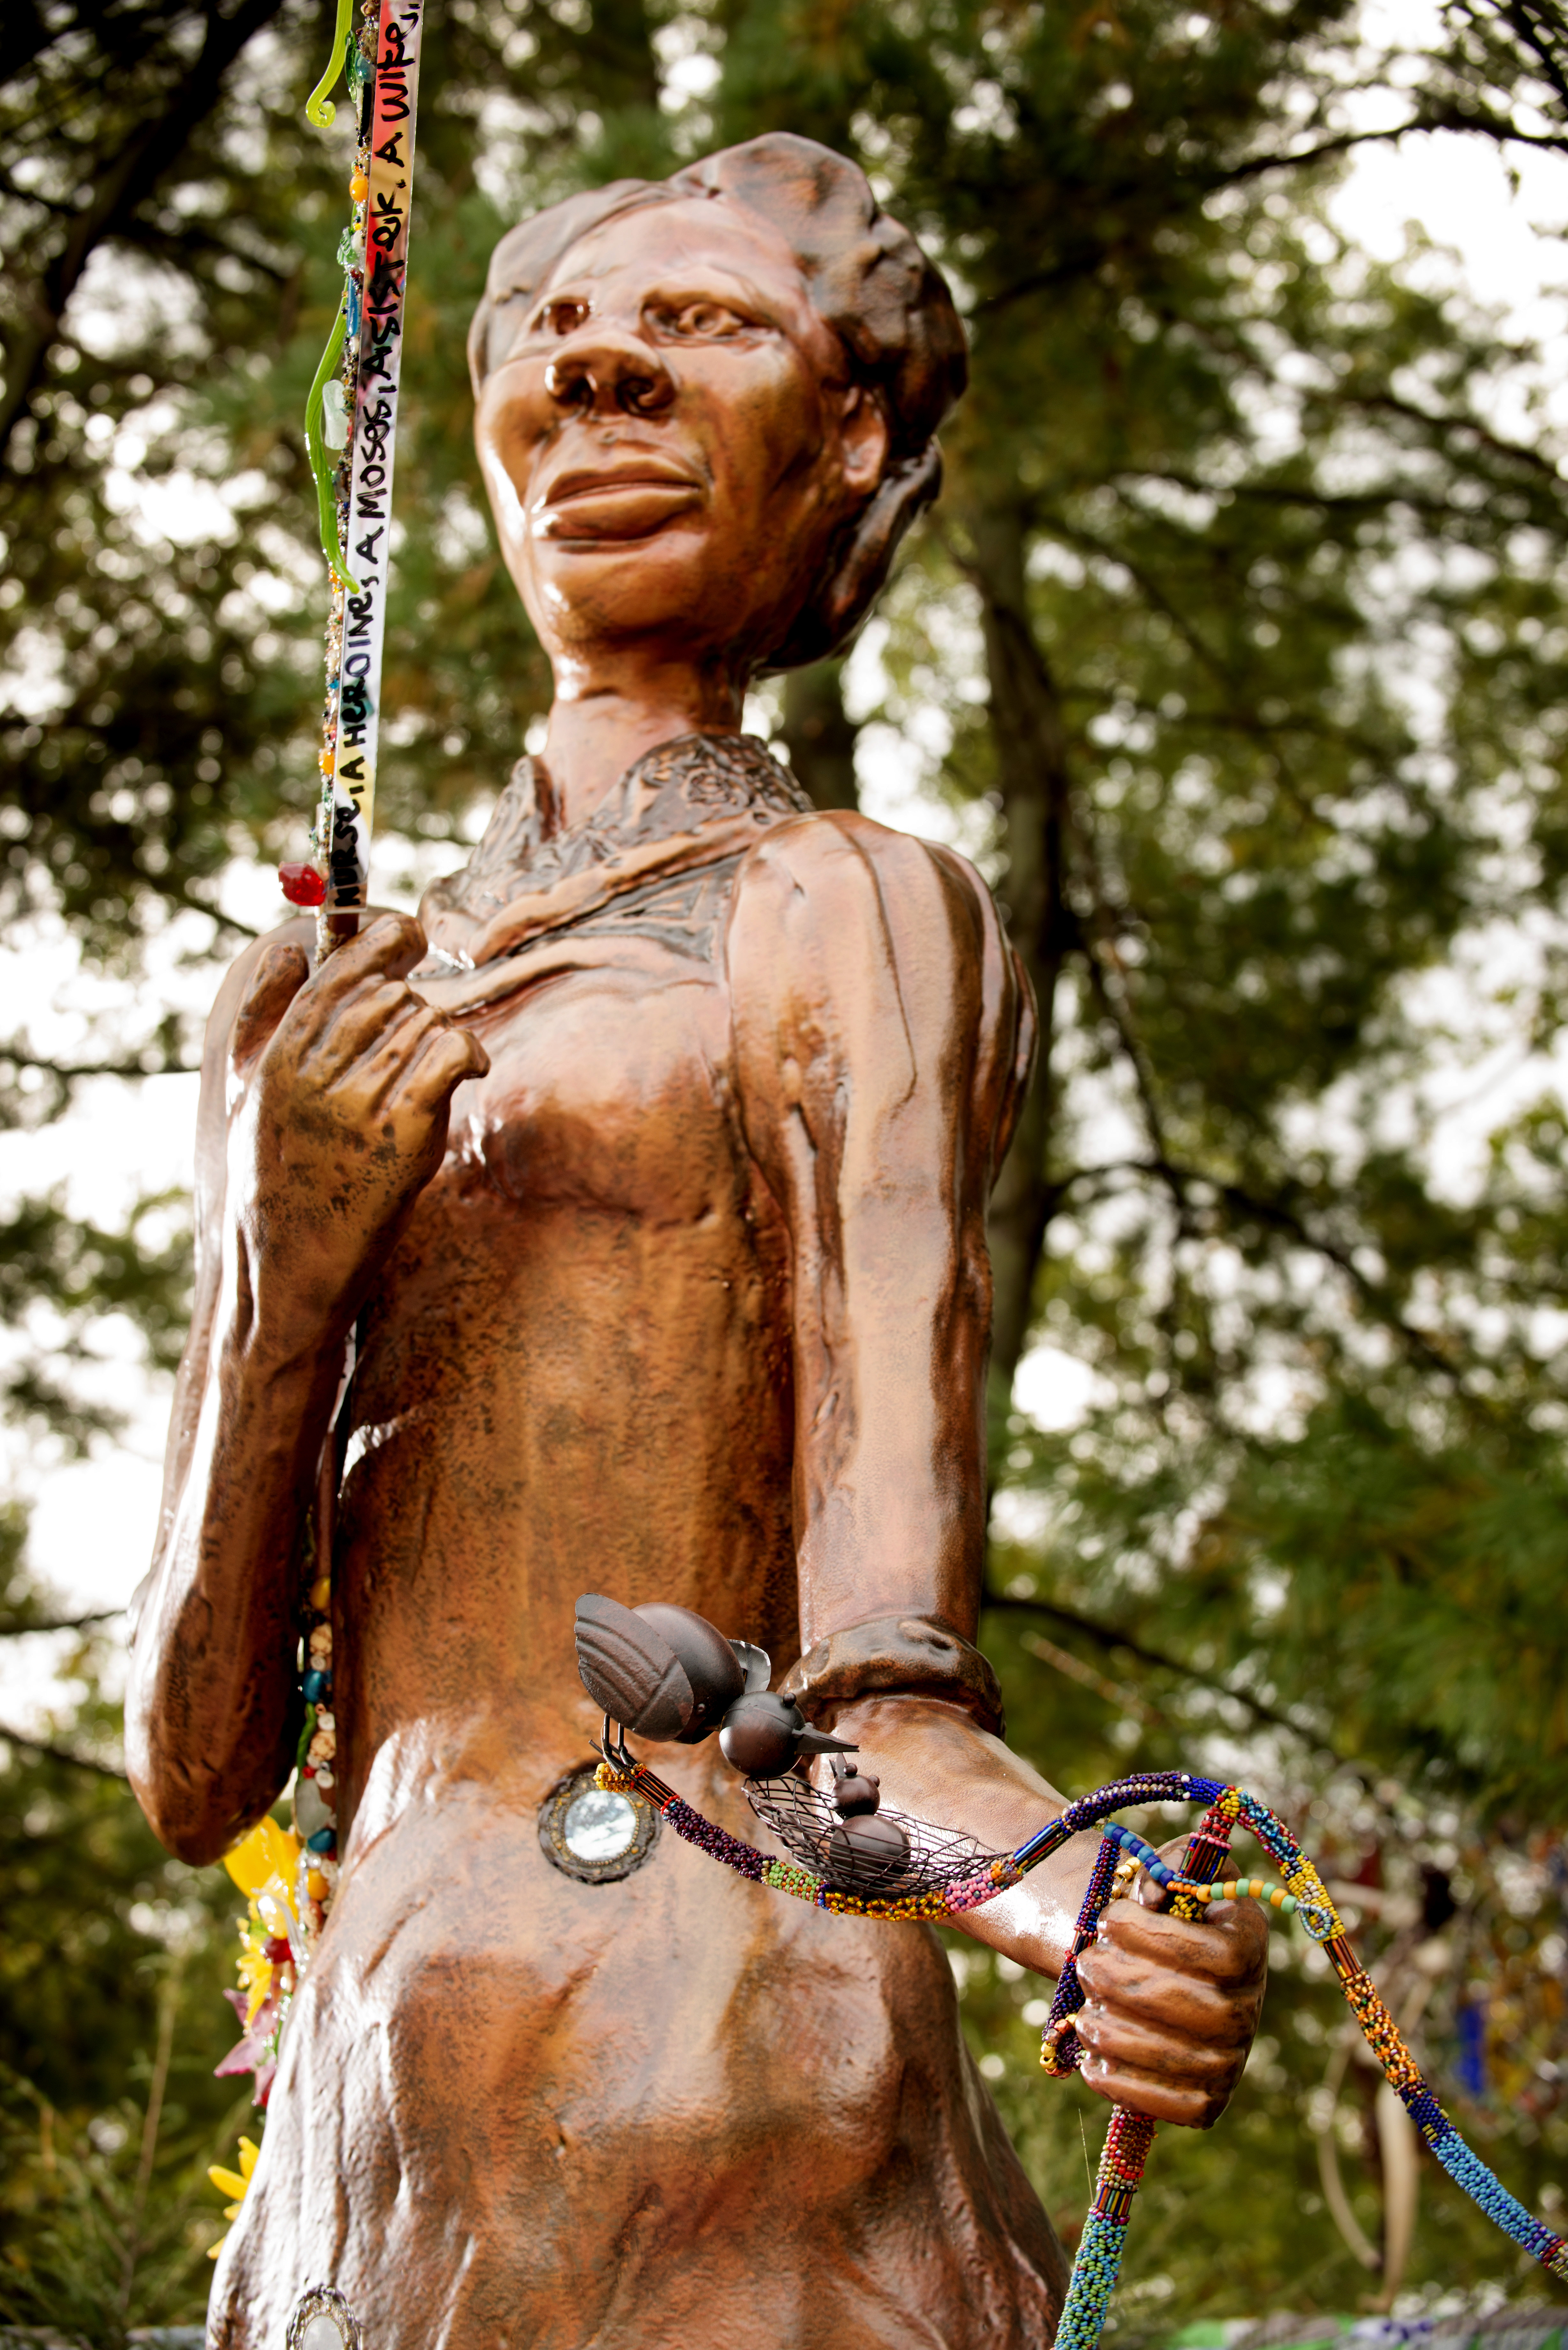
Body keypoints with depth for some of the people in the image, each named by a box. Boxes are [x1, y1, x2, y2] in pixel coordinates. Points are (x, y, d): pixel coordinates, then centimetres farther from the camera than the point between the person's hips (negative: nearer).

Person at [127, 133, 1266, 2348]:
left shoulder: (849, 912, 2)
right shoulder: (323, 1024, 19)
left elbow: (877, 1701, -10)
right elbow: (198, 1773, 11)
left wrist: (1107, 1912, -31)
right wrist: (278, 1274, -5)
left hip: (691, 2075, -6)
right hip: (375, 2121, 6)